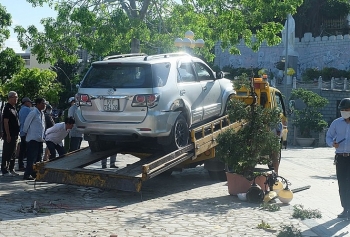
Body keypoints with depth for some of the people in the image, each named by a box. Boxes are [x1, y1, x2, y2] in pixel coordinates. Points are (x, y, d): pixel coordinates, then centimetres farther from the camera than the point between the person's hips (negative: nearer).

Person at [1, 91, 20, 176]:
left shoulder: (13, 108, 15)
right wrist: (8, 135, -21)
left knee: (13, 153, 13)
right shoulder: (7, 108, -13)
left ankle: (11, 169, 20)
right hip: (9, 136, -9)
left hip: (14, 135, 9)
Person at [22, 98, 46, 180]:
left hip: (39, 139, 9)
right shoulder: (33, 113, -12)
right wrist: (26, 133, 3)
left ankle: (35, 173, 18)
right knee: (32, 158, -8)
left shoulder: (42, 114, 14)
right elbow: (26, 124, -8)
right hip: (33, 139, -8)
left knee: (38, 158, 11)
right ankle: (27, 175, -5)